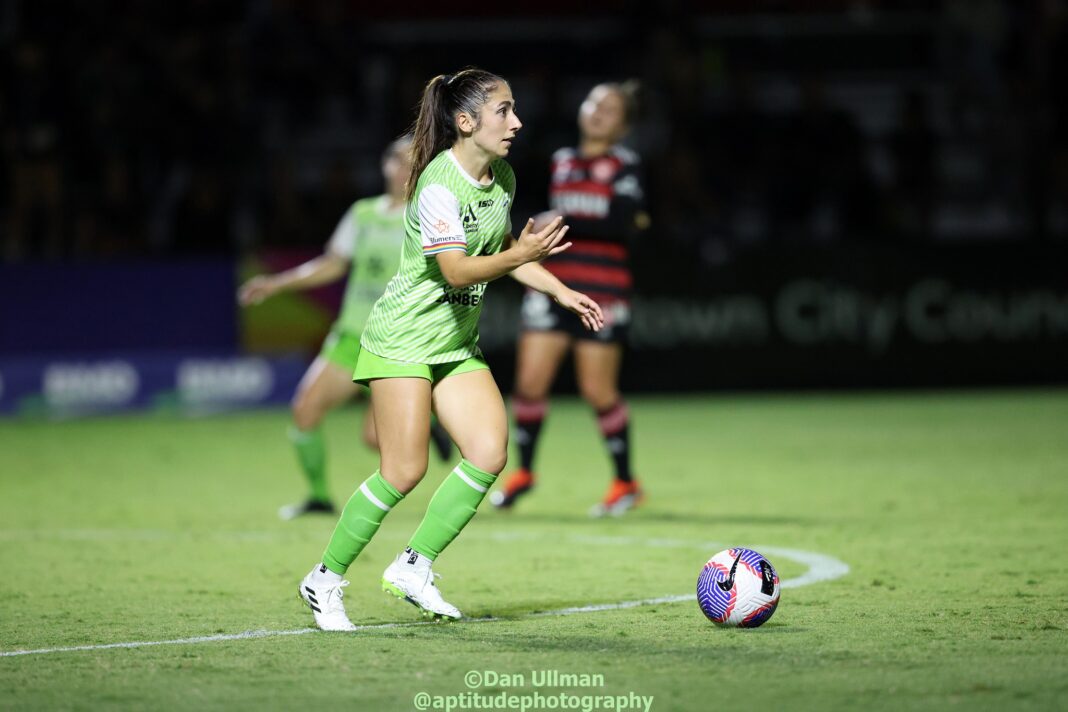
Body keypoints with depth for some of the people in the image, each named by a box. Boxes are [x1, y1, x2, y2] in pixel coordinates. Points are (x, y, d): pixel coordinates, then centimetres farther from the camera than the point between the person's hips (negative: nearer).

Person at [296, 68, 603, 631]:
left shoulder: (502, 178, 6)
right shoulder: (438, 186, -21)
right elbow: (457, 270, -29)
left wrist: (562, 292, 12)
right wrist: (520, 255, -42)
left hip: (457, 343, 8)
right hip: (403, 337, -8)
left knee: (489, 453, -9)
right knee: (404, 470, -13)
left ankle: (412, 568, 3)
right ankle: (324, 580, 3)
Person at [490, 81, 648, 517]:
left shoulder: (625, 166, -2)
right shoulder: (562, 162, 13)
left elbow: (621, 226, -15)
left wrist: (564, 223, -17)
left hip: (603, 292, -5)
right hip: (554, 282, 5)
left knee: (598, 391, -4)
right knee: (530, 382, -2)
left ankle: (626, 483, 12)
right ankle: (524, 471, 18)